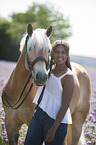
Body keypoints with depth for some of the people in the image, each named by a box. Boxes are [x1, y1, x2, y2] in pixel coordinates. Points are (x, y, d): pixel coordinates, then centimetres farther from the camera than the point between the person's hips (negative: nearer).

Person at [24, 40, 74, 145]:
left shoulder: (68, 76, -15)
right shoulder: (49, 67, 4)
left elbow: (65, 106, -17)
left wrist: (53, 129, -19)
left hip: (56, 120, -7)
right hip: (39, 114, 7)